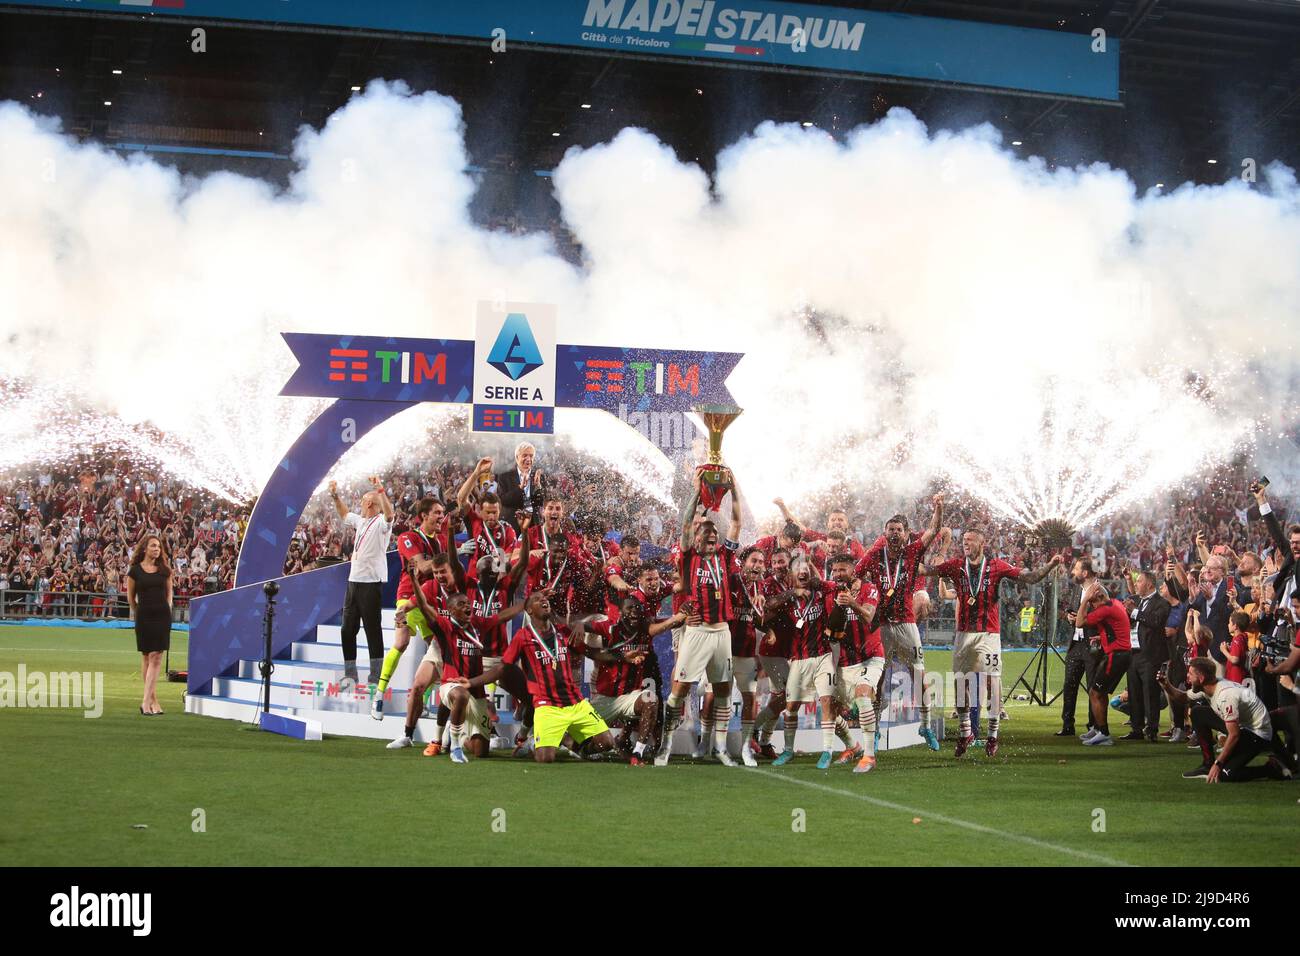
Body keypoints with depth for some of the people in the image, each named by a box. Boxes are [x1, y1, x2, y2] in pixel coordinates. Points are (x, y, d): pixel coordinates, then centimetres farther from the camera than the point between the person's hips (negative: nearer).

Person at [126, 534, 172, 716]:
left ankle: (146, 701, -11)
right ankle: (153, 699, 11)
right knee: (146, 657, 4)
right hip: (144, 617, -1)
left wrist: (166, 609, 9)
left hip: (162, 616, 1)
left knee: (156, 657, -7)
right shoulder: (135, 570, 1)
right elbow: (130, 597, 10)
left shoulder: (164, 570, 7)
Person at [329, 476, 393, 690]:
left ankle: (376, 677, 0)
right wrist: (335, 496, 27)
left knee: (373, 630, -5)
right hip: (354, 581, 9)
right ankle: (350, 674, 21)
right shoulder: (360, 520, 16)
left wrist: (380, 489, -40)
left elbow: (389, 514, -32)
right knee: (348, 629, 11)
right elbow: (344, 514, 35)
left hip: (371, 583, -9)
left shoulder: (381, 522, -9)